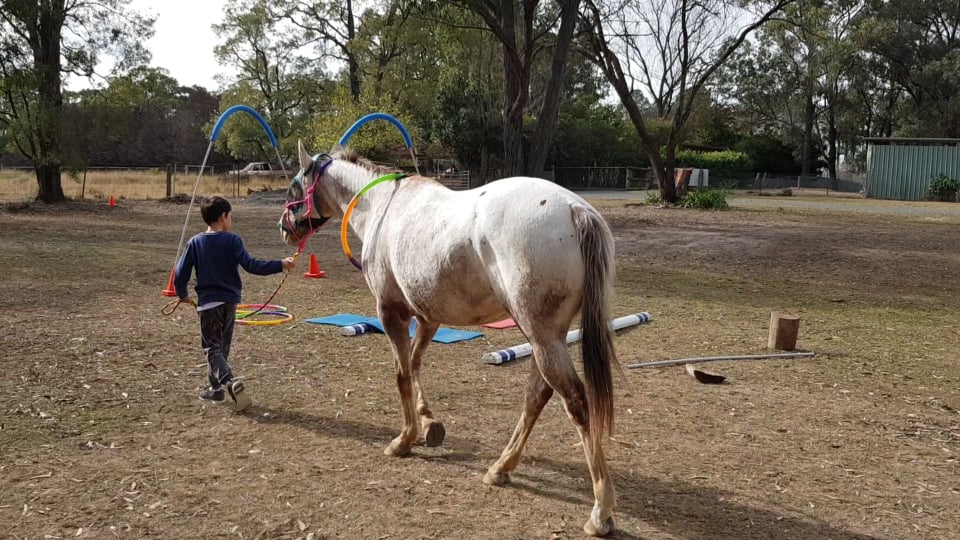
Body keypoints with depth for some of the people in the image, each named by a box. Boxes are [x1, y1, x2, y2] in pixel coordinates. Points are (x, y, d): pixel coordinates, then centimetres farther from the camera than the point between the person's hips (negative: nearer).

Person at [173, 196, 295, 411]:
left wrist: (182, 294, 16)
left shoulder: (195, 243, -2)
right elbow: (251, 265, -16)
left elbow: (180, 273, -1)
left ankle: (230, 382, -22)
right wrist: (280, 265, -15)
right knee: (222, 346, 18)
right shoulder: (232, 241, -8)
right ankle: (216, 387, 24)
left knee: (212, 347, 0)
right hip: (230, 301, 1)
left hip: (208, 302, -1)